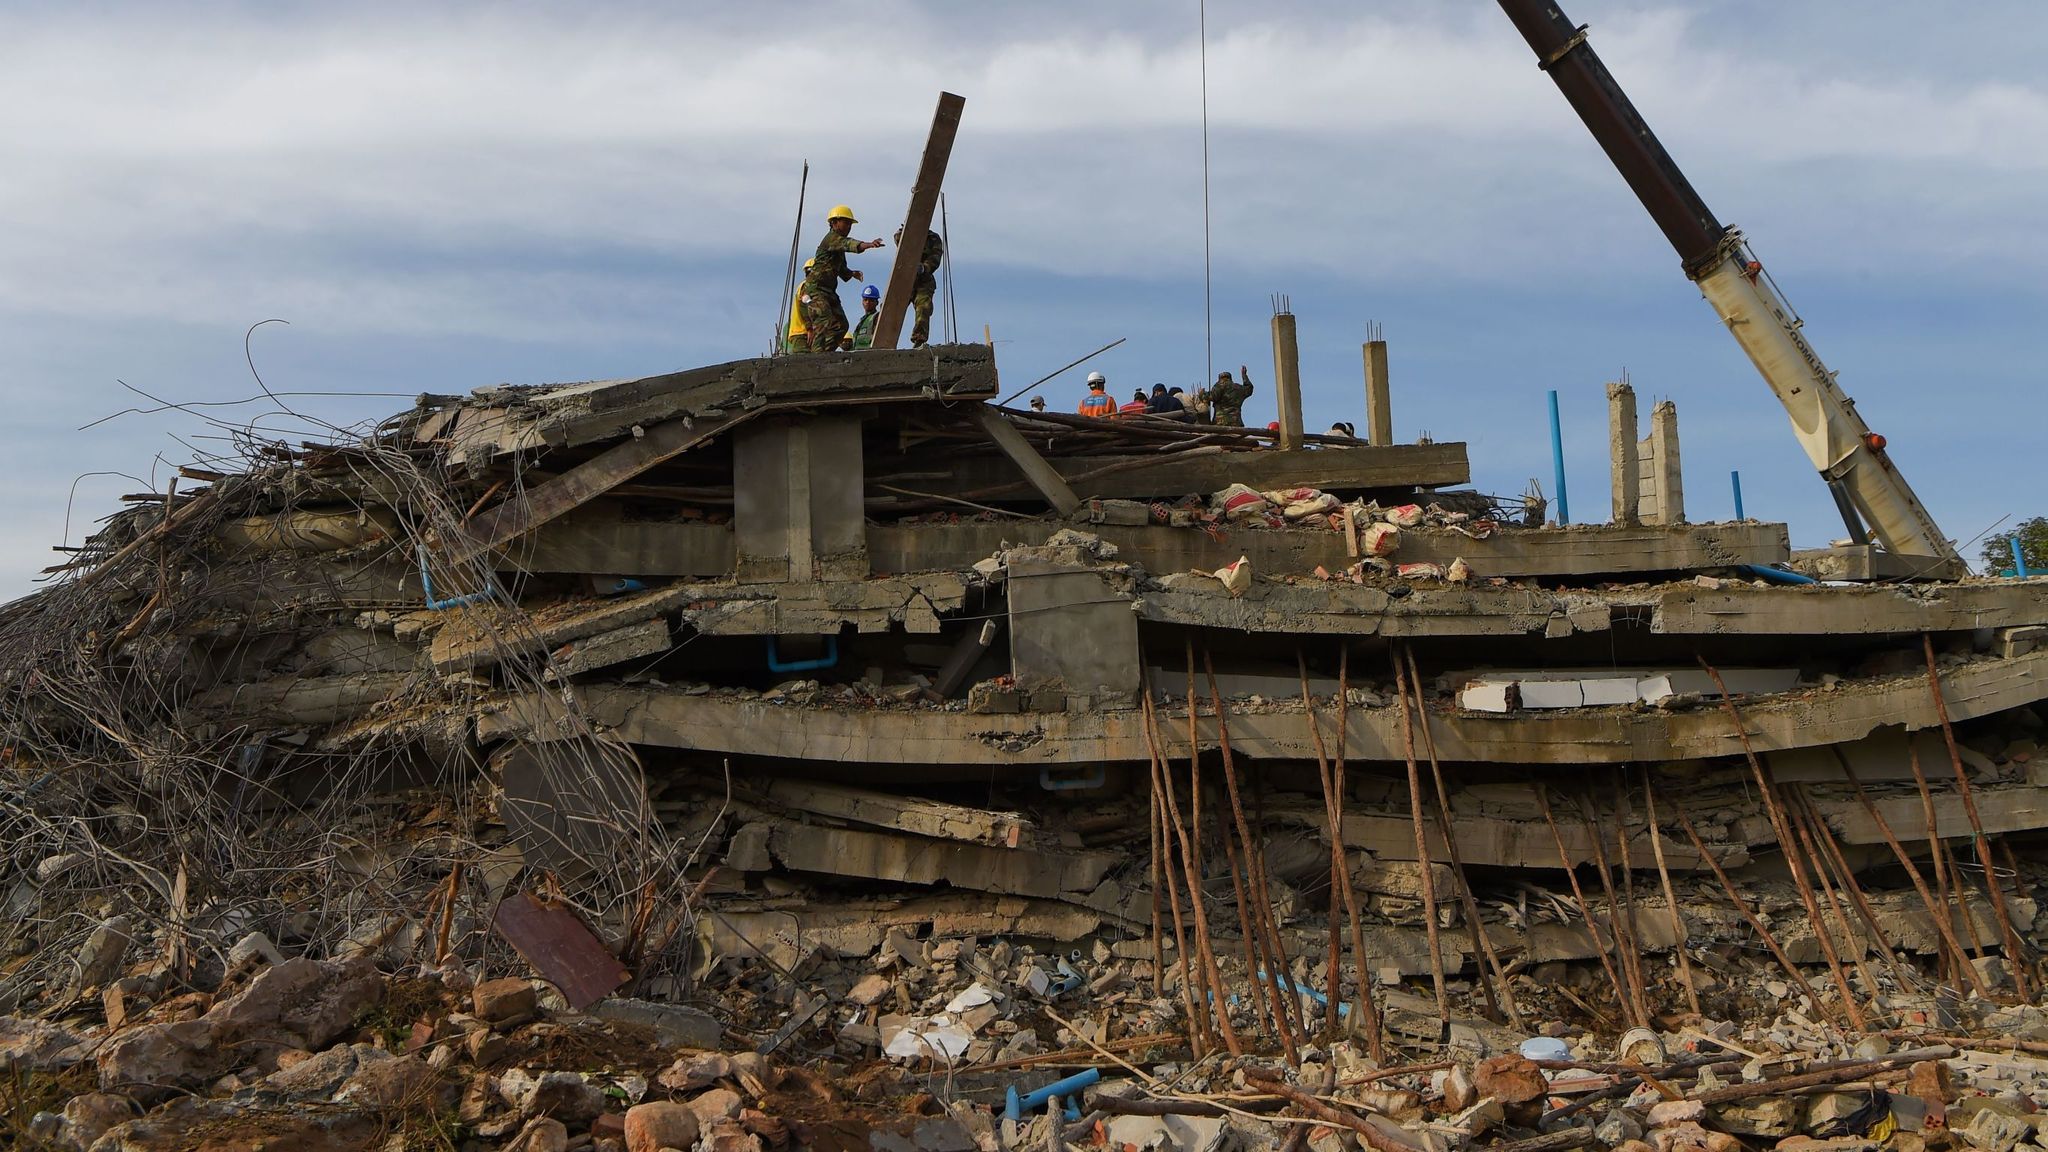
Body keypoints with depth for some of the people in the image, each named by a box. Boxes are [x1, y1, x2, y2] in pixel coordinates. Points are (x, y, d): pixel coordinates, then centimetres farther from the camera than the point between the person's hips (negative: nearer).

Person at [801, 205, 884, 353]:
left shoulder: (839, 246, 20)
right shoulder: (832, 238, -9)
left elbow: (841, 270, 31)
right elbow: (848, 243, -31)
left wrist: (852, 273, 10)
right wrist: (868, 244, -48)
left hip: (829, 291, 10)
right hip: (815, 289, -10)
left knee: (840, 324, 1)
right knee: (824, 322, -23)